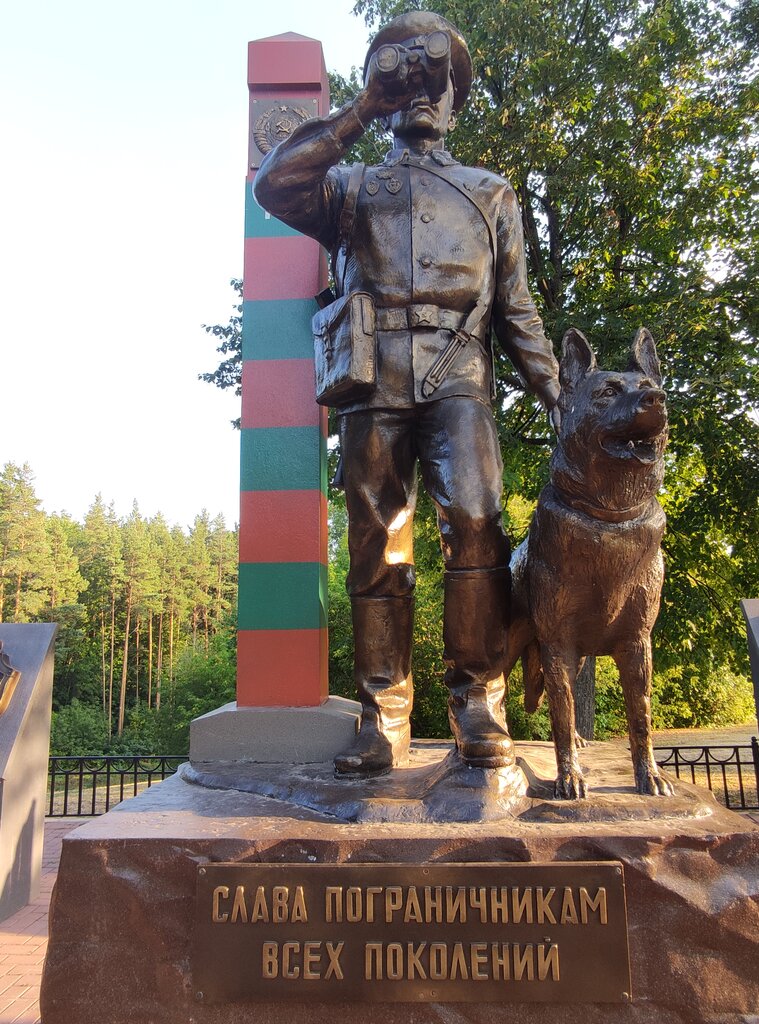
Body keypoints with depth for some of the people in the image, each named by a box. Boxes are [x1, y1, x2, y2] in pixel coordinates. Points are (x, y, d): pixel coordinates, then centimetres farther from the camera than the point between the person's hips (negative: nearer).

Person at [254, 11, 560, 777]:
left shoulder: (489, 193, 26)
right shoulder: (353, 187, 24)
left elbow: (517, 307, 19)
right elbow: (274, 185, 3)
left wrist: (555, 393, 8)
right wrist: (358, 112, 7)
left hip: (457, 384, 0)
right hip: (374, 390, 1)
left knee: (474, 523, -22)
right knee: (376, 551, -4)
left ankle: (478, 708, -11)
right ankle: (382, 721, 3)